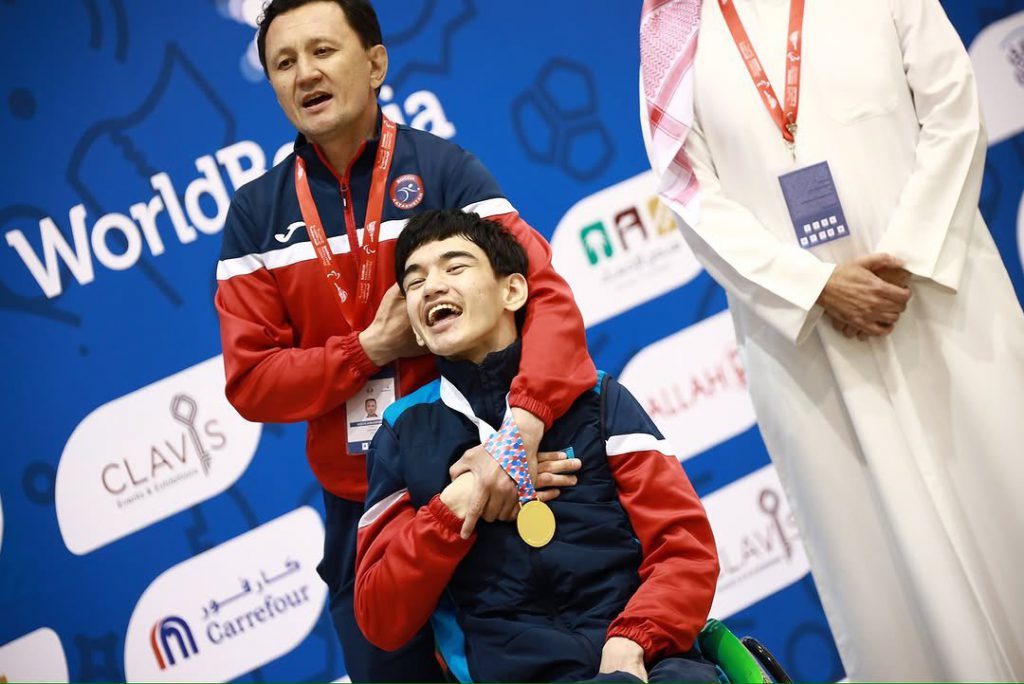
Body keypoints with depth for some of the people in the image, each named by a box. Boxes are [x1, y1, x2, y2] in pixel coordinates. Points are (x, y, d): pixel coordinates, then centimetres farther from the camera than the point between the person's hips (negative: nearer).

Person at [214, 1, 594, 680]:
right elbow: (250, 380, 0)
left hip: (480, 490, -2)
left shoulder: (446, 170, -6)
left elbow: (548, 298, -18)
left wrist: (520, 428, -34)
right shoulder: (256, 214, 3)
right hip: (362, 516, 3)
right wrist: (373, 349, -14)